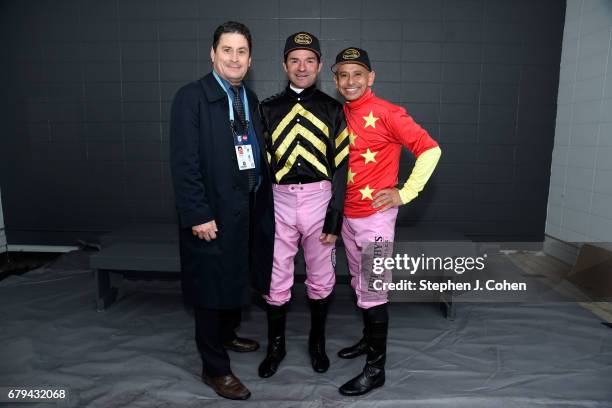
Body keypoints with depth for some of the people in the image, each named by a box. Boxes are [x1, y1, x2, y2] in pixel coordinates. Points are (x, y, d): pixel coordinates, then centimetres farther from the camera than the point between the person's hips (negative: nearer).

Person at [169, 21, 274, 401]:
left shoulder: (250, 98, 11)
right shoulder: (192, 97, -10)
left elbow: (257, 152, 12)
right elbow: (184, 163, -16)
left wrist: (261, 197, 7)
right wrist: (198, 215, -19)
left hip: (249, 208, 7)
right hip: (214, 212, -7)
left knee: (237, 278, 21)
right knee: (212, 287, 6)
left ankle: (228, 334, 46)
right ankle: (215, 367, 24)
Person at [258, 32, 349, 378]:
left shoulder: (333, 110, 4)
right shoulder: (269, 109, 7)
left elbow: (341, 167, -1)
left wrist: (334, 219, -7)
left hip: (319, 199, 0)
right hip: (279, 201, 1)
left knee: (321, 278, 12)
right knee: (276, 279, 8)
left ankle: (317, 342, 34)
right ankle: (276, 345, 31)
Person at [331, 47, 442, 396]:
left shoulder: (387, 114, -13)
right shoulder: (341, 114, 8)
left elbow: (430, 149, -15)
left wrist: (404, 194, -16)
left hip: (375, 217, -7)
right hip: (348, 215, 7)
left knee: (373, 292, 1)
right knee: (359, 285, 19)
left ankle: (376, 368, 16)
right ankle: (369, 340, 39)